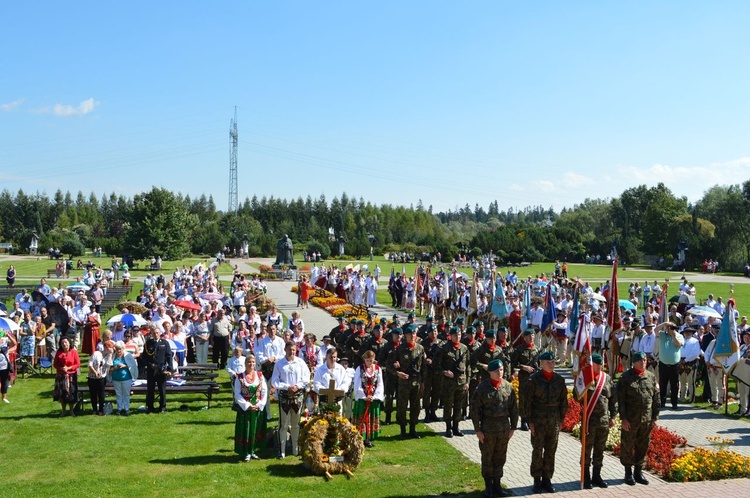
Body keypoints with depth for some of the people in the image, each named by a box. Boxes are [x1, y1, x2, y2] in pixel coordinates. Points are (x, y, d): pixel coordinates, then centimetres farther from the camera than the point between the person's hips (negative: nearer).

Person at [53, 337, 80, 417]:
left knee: (71, 394, 1)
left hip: (71, 376, -2)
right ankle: (63, 411, 20)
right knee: (62, 393, 6)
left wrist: (68, 368, -16)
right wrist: (61, 368, -14)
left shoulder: (74, 352, -5)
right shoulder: (58, 353, 1)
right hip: (61, 376, 2)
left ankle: (71, 411, 15)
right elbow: (55, 364, 4)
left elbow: (78, 364, -4)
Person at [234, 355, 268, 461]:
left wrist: (260, 405, -9)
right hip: (244, 408, -3)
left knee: (256, 430, 8)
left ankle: (253, 451, 20)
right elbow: (237, 394, -6)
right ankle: (246, 453, 11)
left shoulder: (260, 375, 2)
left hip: (258, 408, 3)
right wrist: (247, 406, -13)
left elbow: (264, 392, 2)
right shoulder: (240, 377, -4)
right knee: (245, 430, 2)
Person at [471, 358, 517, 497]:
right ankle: (488, 486, 19)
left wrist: (513, 427, 6)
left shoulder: (508, 387, 1)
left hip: (504, 427, 3)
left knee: (500, 457, 11)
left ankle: (497, 484, 24)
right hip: (487, 427, -3)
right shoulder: (482, 387, -9)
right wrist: (477, 429, -9)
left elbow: (514, 408, 8)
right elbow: (475, 409, -7)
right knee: (487, 457, 6)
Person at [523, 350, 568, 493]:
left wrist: (561, 419, 7)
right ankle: (537, 481, 15)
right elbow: (527, 401, -6)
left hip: (554, 421, 3)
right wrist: (530, 421, -8)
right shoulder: (534, 379, -7)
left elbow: (563, 401, 11)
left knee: (551, 451, 9)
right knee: (537, 451, 4)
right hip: (538, 421, -3)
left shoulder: (559, 379, 3)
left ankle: (547, 479, 20)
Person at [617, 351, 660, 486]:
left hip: (646, 419, 4)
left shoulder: (651, 377, 7)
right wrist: (623, 418, -11)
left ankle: (638, 472, 25)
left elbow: (656, 399, 10)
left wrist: (655, 417, 6)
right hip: (630, 420, -4)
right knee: (628, 445, 4)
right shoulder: (625, 378, -5)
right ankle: (628, 473, 17)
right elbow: (620, 400, -7)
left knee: (643, 446, 12)